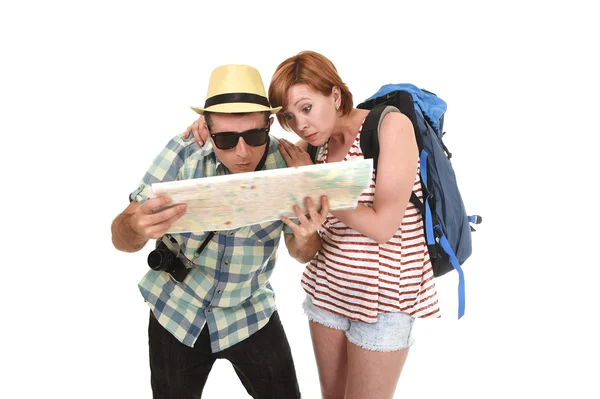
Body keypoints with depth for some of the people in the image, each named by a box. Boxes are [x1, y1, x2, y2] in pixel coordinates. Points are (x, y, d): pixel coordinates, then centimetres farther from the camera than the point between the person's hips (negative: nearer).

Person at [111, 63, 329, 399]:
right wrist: (138, 226, -45)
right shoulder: (183, 154, -20)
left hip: (251, 315, 1)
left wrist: (305, 236, -30)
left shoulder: (287, 164, -18)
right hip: (176, 311, 0)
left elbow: (302, 255, -5)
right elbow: (122, 239, -20)